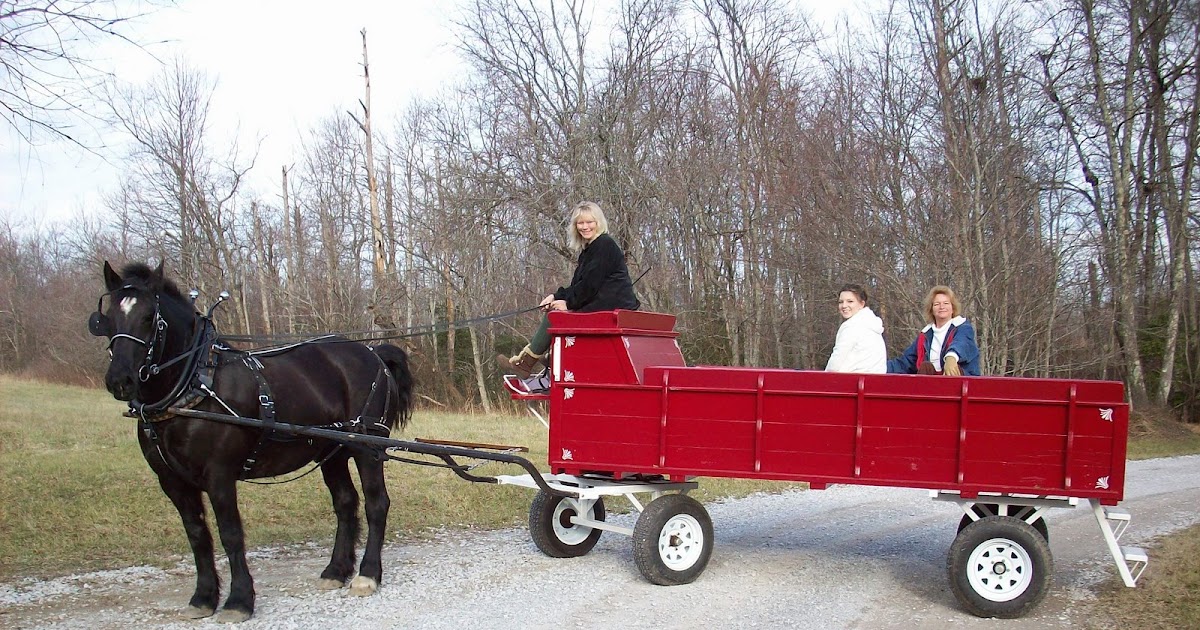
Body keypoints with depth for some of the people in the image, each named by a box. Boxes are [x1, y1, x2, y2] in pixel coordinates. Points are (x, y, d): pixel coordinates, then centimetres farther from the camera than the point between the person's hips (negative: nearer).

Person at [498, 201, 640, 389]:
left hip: (611, 307, -10)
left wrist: (568, 302, -10)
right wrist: (556, 296, 2)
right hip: (599, 303, 10)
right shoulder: (588, 249, 20)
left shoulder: (605, 245, -10)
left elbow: (591, 284, -16)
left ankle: (525, 364, -3)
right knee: (553, 309, 8)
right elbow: (578, 285, 16)